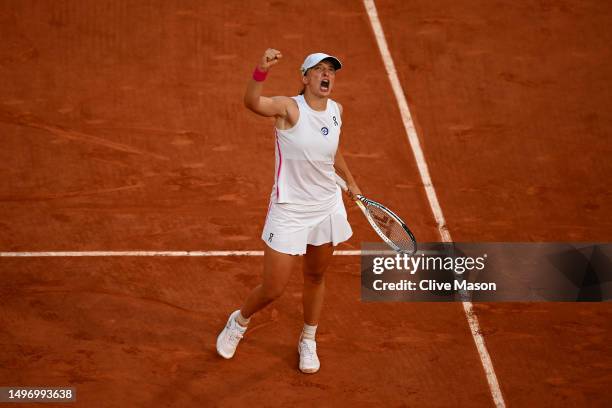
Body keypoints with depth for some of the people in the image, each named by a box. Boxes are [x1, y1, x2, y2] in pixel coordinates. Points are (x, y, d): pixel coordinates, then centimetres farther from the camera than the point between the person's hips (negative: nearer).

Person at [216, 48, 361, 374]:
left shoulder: (336, 110, 0)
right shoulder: (289, 108, -19)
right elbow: (253, 102, -41)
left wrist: (350, 181, 28)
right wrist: (261, 70, -59)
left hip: (327, 208, 5)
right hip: (289, 212, -5)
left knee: (315, 278, 19)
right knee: (273, 289, 0)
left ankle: (308, 342, 41)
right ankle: (239, 322, 32)